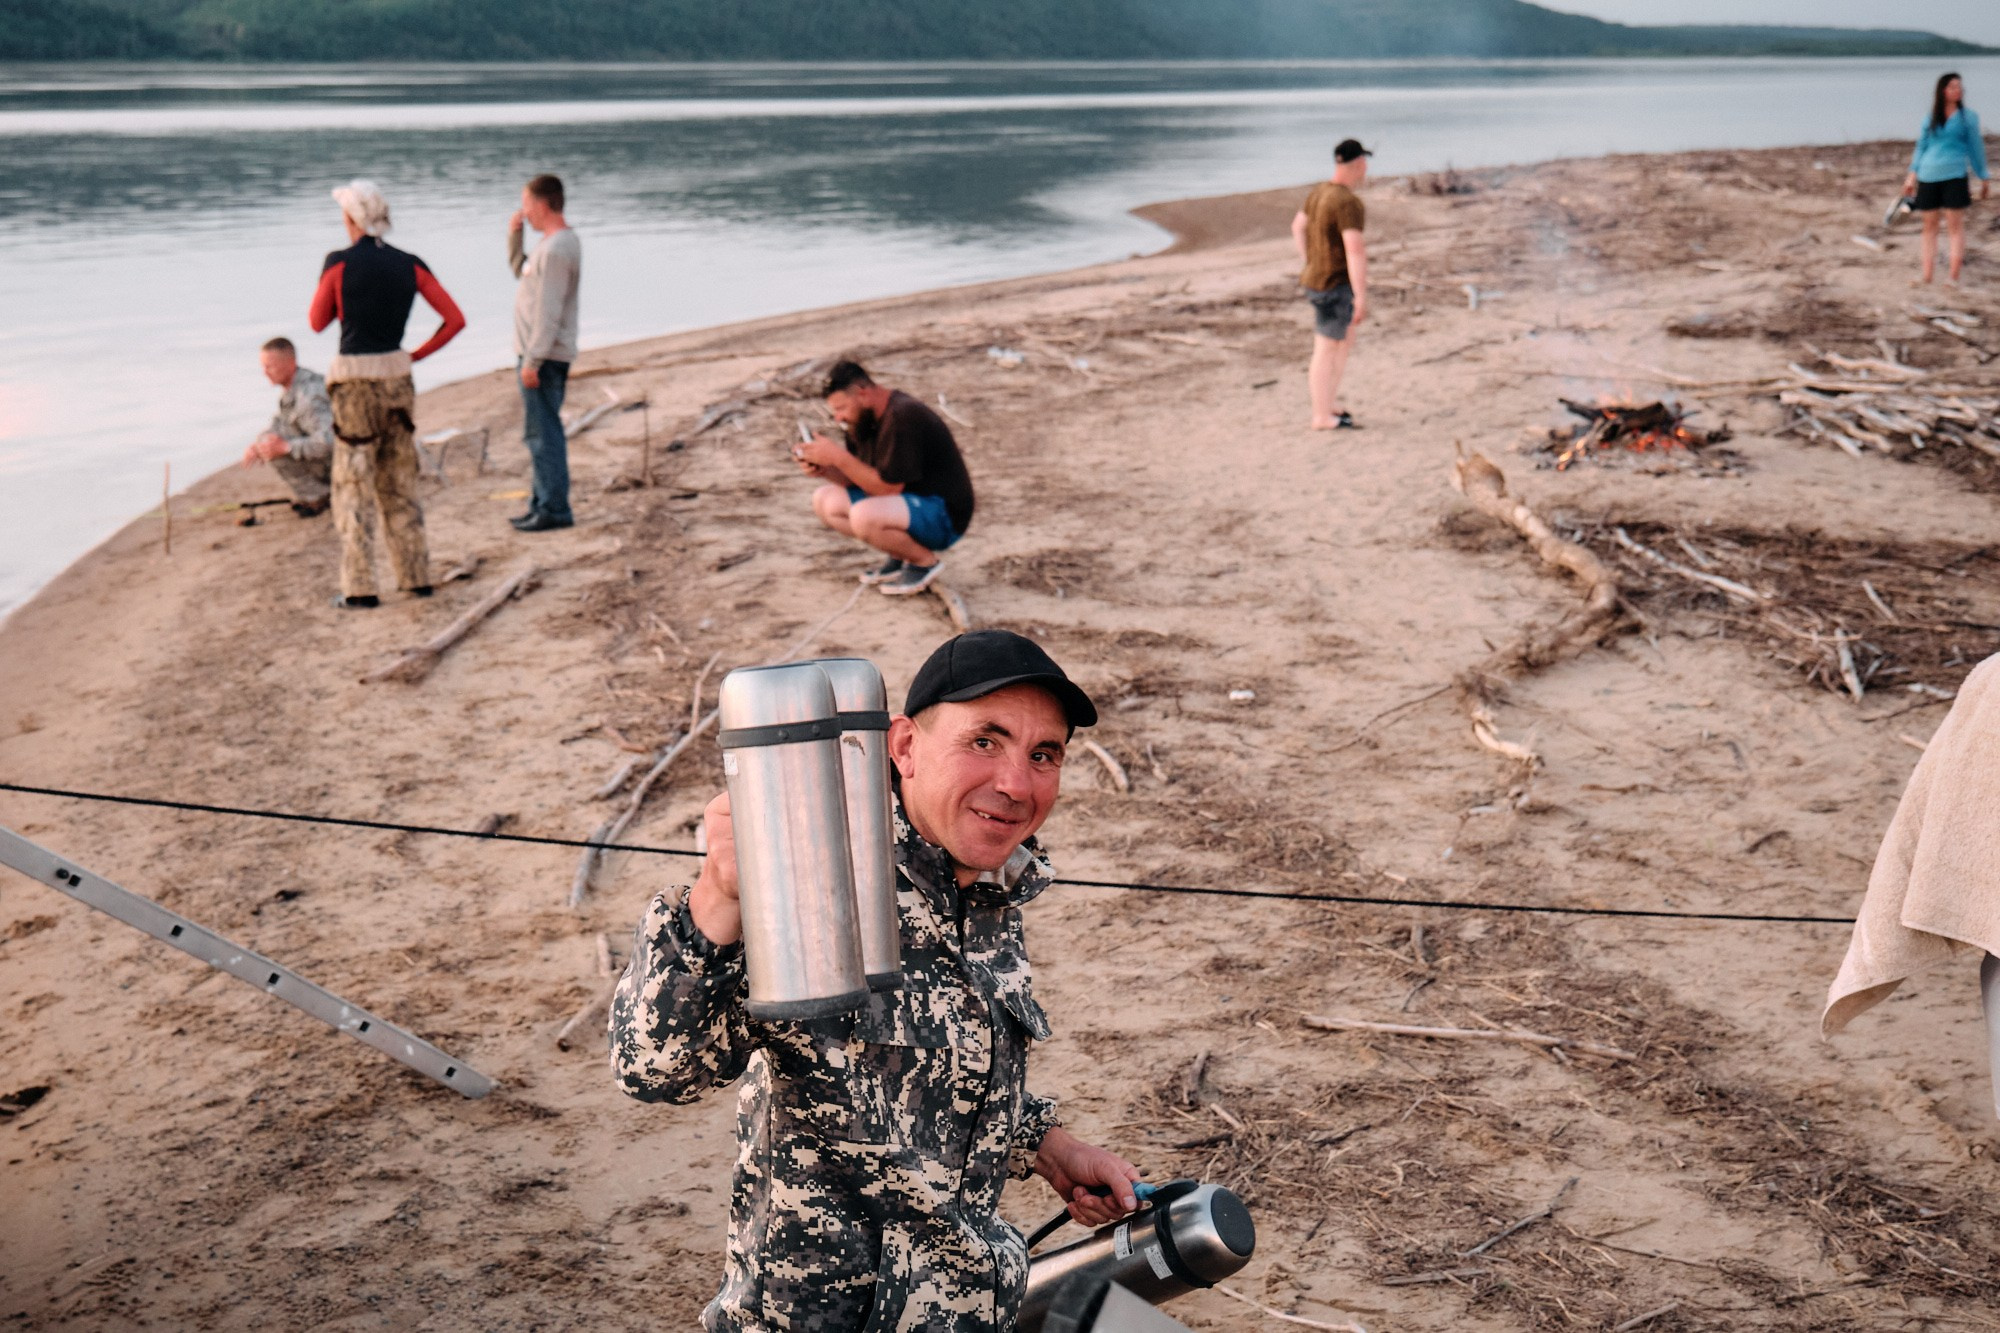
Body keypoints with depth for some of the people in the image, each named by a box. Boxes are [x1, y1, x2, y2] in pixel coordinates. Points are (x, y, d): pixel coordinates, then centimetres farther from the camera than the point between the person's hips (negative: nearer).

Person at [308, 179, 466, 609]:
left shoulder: (339, 263, -8)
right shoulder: (411, 266, 2)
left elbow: (317, 322, 4)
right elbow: (455, 319, 0)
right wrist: (416, 355, 7)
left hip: (354, 380, -4)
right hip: (397, 377, 4)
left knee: (353, 486, 3)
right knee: (399, 484, 16)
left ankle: (360, 587, 0)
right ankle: (416, 576, 19)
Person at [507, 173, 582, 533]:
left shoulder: (555, 249, -19)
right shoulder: (562, 241, 13)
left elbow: (548, 312, -23)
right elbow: (521, 271, 27)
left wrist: (532, 360, -22)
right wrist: (514, 235, 12)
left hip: (544, 356, -10)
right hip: (545, 354, 10)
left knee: (542, 432, -7)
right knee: (542, 431, 15)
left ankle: (554, 509, -4)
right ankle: (543, 503, 22)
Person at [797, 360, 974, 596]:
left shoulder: (902, 417, -24)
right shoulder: (863, 417, 4)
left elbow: (888, 487, -26)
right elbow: (854, 478, 8)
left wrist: (838, 457, -26)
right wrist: (822, 470, -12)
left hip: (943, 516, -10)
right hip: (908, 503, 10)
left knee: (864, 516, -34)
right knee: (824, 501, 3)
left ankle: (925, 561, -7)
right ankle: (899, 557, 7)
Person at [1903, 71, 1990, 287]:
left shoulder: (1968, 116, 5)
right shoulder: (1930, 118, 10)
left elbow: (1975, 147, 9)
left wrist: (1984, 178, 9)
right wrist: (1912, 174, 8)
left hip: (1954, 175, -3)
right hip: (1928, 177, 3)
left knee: (1955, 225, -6)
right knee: (1929, 226, 5)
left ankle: (1954, 277, -7)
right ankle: (1927, 275, 8)